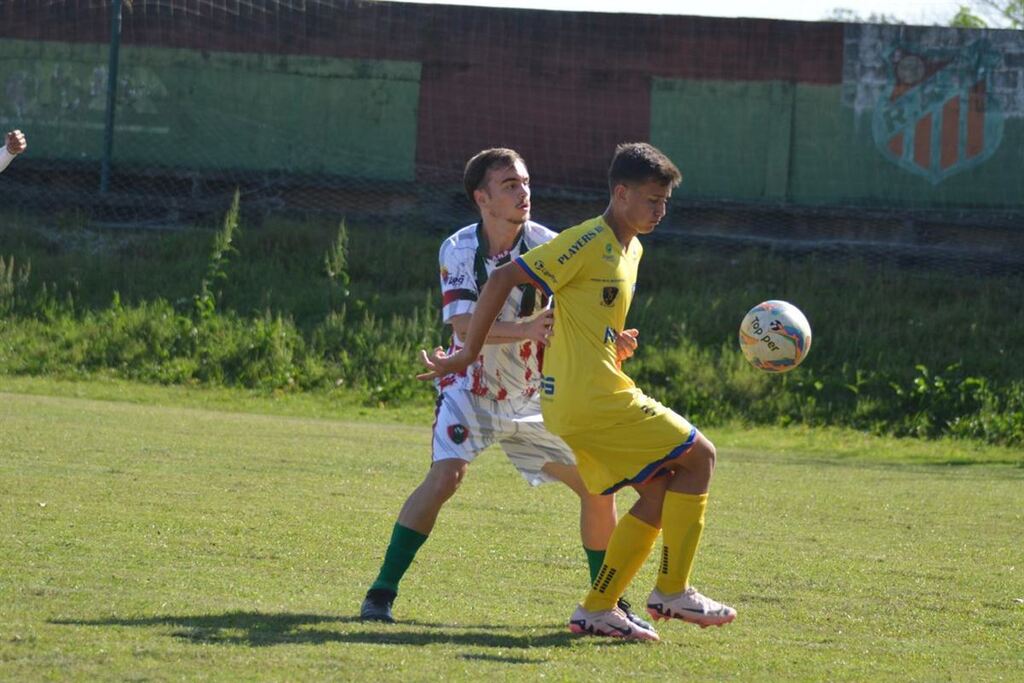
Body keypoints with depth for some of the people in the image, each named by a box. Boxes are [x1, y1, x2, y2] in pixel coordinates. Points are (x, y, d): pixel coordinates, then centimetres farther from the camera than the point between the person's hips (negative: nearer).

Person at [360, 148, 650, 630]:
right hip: (470, 387, -3)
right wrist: (525, 329, -41)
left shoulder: (546, 246, -12)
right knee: (444, 478, -24)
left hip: (534, 396, 3)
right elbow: (464, 325, -25)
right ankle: (382, 590, -16)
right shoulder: (458, 250, -13)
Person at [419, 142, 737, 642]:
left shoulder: (630, 250, 15)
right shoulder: (589, 242, -14)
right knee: (698, 455, -5)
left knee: (660, 492, 9)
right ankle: (672, 591, -1)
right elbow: (502, 281, -16)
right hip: (590, 400, -9)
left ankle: (596, 610, 9)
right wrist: (467, 355, -12)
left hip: (590, 400, 9)